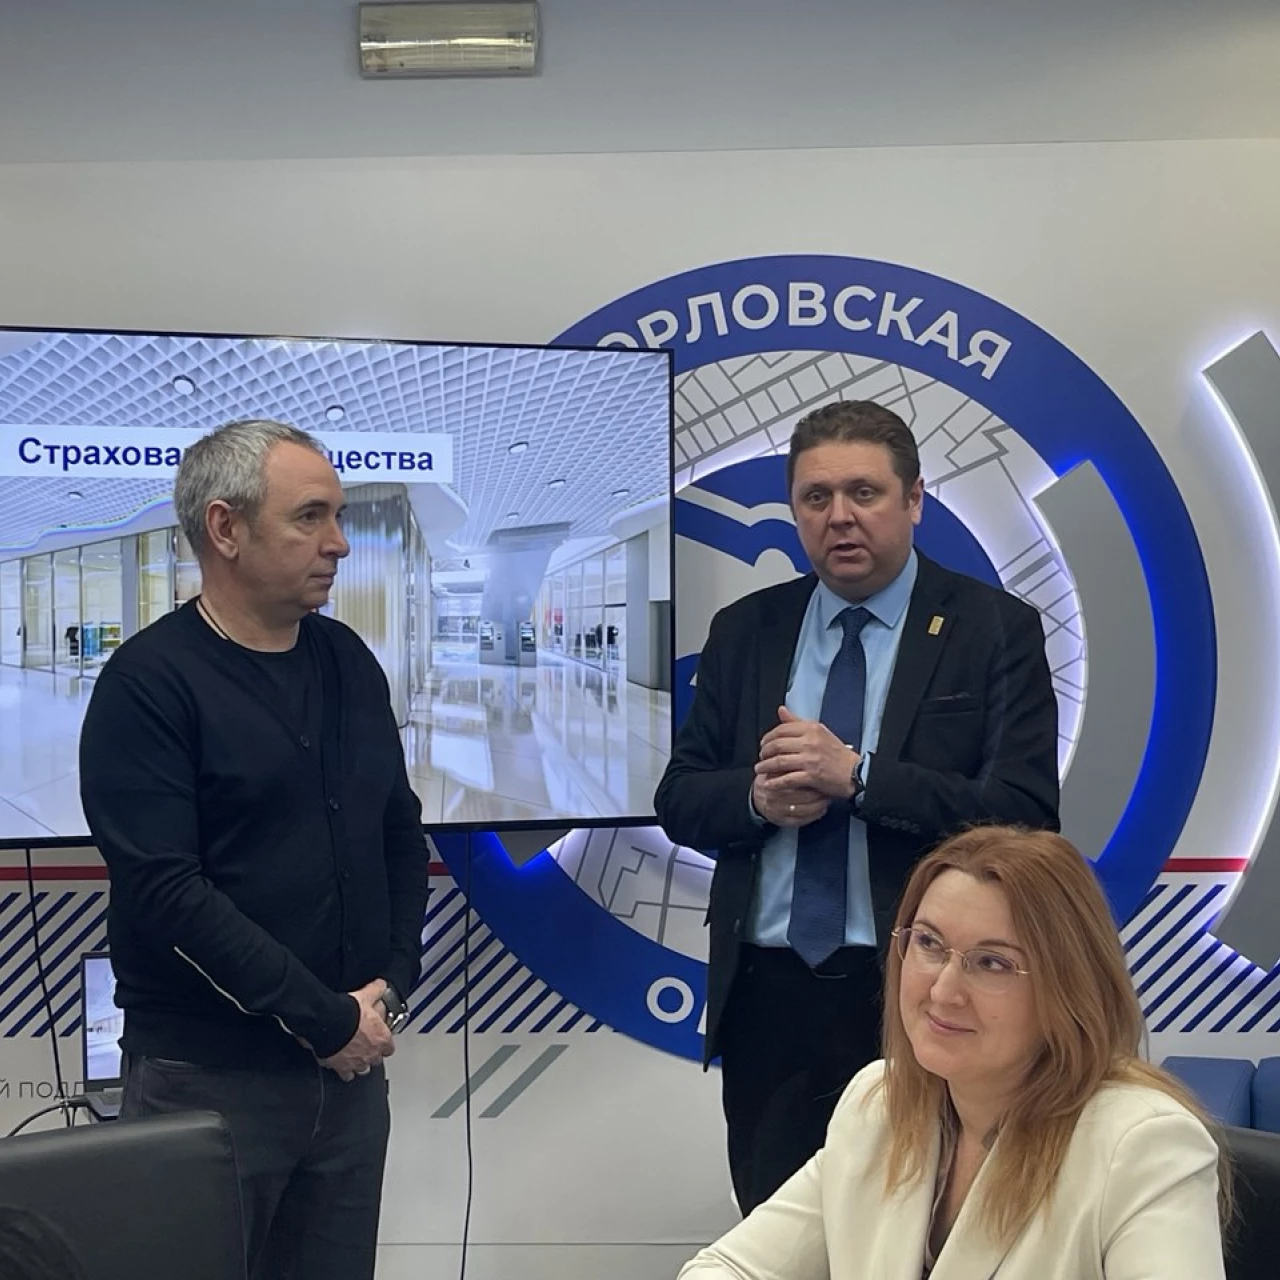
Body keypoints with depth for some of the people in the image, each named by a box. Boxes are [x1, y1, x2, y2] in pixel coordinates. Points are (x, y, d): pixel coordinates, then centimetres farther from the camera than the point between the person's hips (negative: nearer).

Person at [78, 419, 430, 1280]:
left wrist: (390, 986, -2)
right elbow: (166, 891, -19)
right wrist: (325, 1020, -16)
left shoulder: (348, 660, 7)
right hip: (211, 1079, -5)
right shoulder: (150, 682, -11)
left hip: (353, 1067, 5)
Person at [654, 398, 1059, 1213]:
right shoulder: (744, 631, 8)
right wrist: (757, 800, -13)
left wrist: (857, 775, -21)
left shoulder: (996, 629, -3)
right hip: (768, 998, 3)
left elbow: (1025, 815, -12)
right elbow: (680, 800, 8)